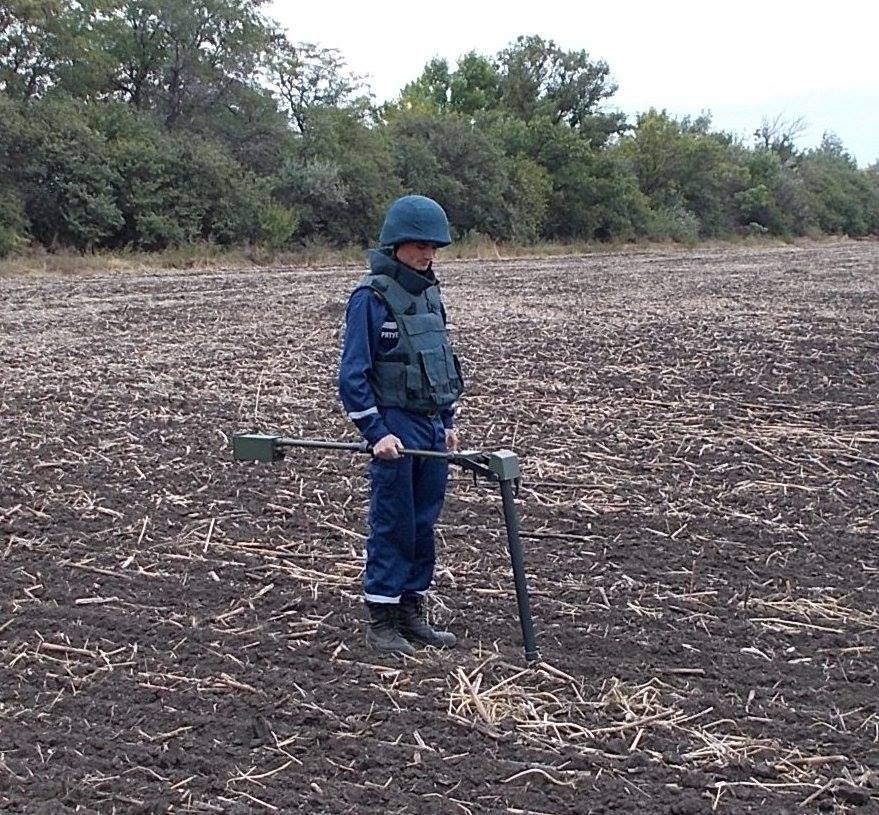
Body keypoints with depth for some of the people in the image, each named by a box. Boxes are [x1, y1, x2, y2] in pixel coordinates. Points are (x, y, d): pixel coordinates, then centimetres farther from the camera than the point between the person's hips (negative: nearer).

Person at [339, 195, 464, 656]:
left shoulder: (429, 293, 12)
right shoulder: (371, 297, -11)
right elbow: (353, 375, -14)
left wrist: (448, 423, 16)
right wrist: (377, 433, -19)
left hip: (432, 428, 7)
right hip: (395, 430, -7)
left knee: (424, 526, 12)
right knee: (392, 527, -1)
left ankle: (413, 614, 22)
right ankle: (382, 622, 9)